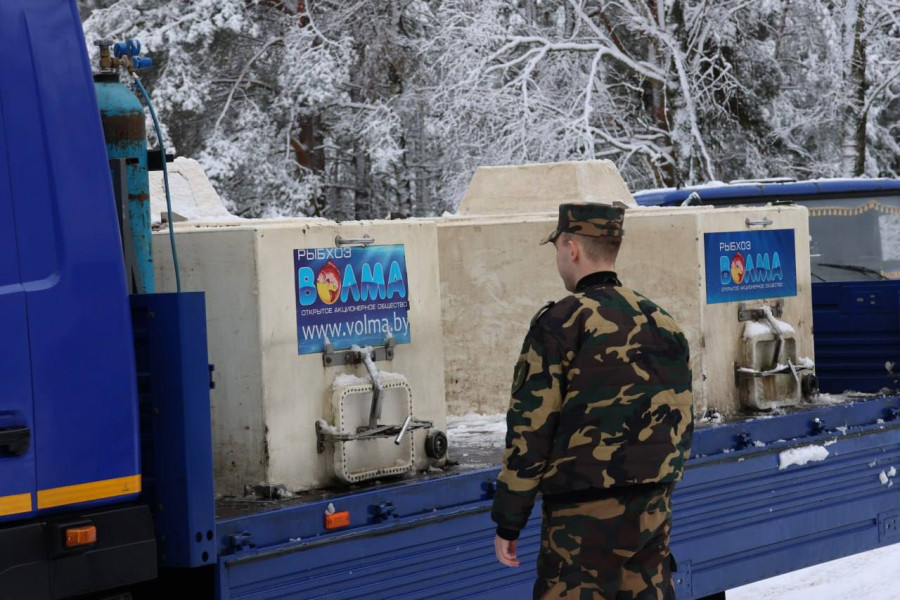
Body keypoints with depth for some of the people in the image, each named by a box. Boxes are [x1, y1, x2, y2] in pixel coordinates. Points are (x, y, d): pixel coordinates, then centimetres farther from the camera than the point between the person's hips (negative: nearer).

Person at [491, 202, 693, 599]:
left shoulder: (561, 323, -11)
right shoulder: (663, 323, 10)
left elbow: (530, 430, -12)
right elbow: (682, 422, 15)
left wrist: (508, 522, -6)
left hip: (585, 515, -7)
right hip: (653, 512, 7)